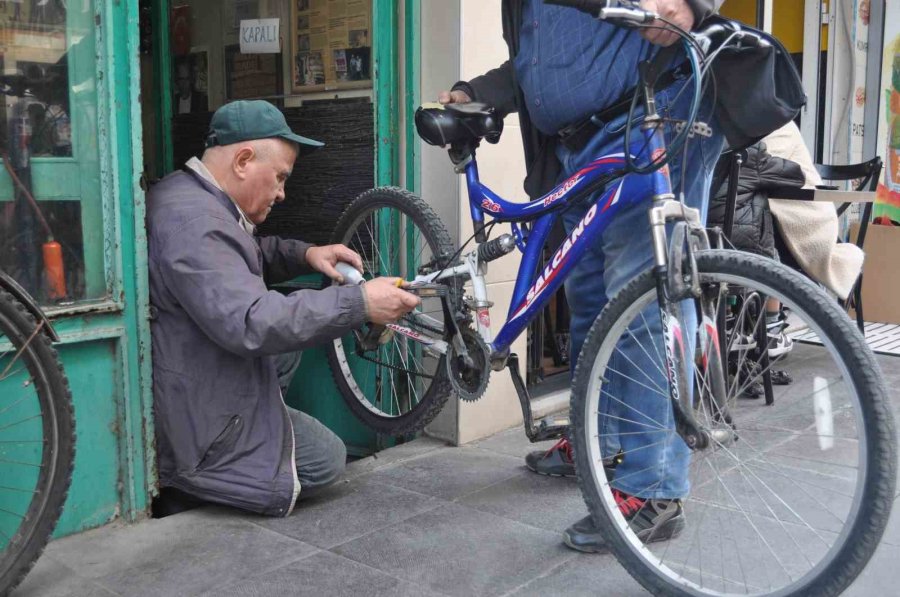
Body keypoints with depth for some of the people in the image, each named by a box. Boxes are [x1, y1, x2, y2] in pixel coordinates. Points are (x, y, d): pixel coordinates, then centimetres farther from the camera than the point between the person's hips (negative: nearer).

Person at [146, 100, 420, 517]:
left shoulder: (189, 195, 7)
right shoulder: (193, 222, -27)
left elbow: (244, 259, 23)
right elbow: (249, 323, -35)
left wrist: (305, 255, 4)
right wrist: (359, 304, -32)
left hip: (195, 384, 10)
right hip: (191, 424, -10)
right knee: (325, 458, -2)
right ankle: (182, 485, -3)